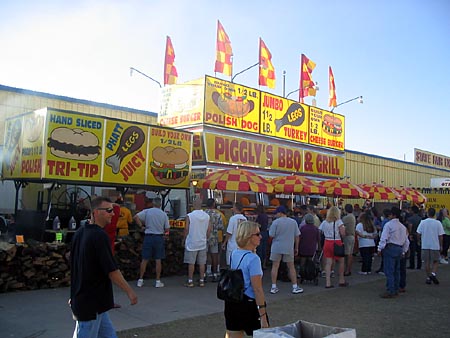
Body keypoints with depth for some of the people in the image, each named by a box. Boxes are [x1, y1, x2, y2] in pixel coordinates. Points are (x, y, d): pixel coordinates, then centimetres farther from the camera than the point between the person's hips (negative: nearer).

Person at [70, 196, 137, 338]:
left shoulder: (79, 233, 8)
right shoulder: (99, 236, -20)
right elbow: (112, 270, -21)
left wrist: (75, 296, 25)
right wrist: (129, 291, -13)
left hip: (81, 298, 9)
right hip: (91, 302, -9)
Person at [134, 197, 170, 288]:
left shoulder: (147, 211, -2)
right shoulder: (164, 214, 0)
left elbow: (135, 217, -12)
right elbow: (167, 229, 1)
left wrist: (141, 225, 1)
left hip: (148, 237, 0)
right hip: (159, 237, 0)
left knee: (144, 259, 8)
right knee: (158, 260, 6)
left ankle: (140, 280, 13)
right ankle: (158, 281, 10)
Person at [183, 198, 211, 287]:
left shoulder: (189, 215, -11)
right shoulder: (207, 216, 1)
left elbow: (186, 229, -10)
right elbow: (209, 230, 4)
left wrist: (184, 239, 4)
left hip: (191, 243, -3)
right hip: (203, 243, 4)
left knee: (191, 263, 4)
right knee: (202, 263, 9)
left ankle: (190, 281, 7)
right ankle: (202, 281, 13)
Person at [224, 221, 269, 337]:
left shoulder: (234, 253, 4)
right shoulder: (253, 259, -19)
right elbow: (257, 290, -21)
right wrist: (263, 316, -20)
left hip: (232, 302, 8)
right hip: (249, 304, -8)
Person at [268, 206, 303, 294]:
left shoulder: (276, 222, -9)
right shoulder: (293, 222, 1)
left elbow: (271, 236, -9)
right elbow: (297, 236, 4)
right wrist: (296, 248, 12)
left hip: (277, 248, -2)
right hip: (289, 248, 2)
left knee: (275, 266, 6)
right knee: (291, 267, 11)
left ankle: (273, 287, 8)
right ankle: (295, 287, 14)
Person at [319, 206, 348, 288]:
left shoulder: (324, 222, 8)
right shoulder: (338, 222, -5)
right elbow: (343, 233, -13)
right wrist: (344, 228, 5)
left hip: (327, 243, 4)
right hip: (337, 243, -4)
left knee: (328, 263, 3)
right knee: (341, 261, 14)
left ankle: (328, 282, 0)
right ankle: (341, 281, 22)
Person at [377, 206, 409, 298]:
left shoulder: (389, 224, -10)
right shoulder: (403, 227, 14)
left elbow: (384, 238, -15)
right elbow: (406, 241, 17)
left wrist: (380, 249, -9)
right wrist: (403, 251, 24)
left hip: (390, 248, -8)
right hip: (399, 249, 8)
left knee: (389, 271, -6)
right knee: (396, 271, 15)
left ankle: (390, 291, -7)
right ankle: (396, 290, 22)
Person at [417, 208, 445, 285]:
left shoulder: (423, 222, -5)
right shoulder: (438, 223, -7)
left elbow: (418, 233, -2)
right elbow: (440, 236, -5)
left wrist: (420, 240, 17)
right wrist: (441, 245, 6)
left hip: (425, 245, 1)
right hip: (435, 245, -1)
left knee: (427, 262, 9)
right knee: (435, 261, 12)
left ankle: (428, 278, 12)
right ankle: (433, 273, -8)